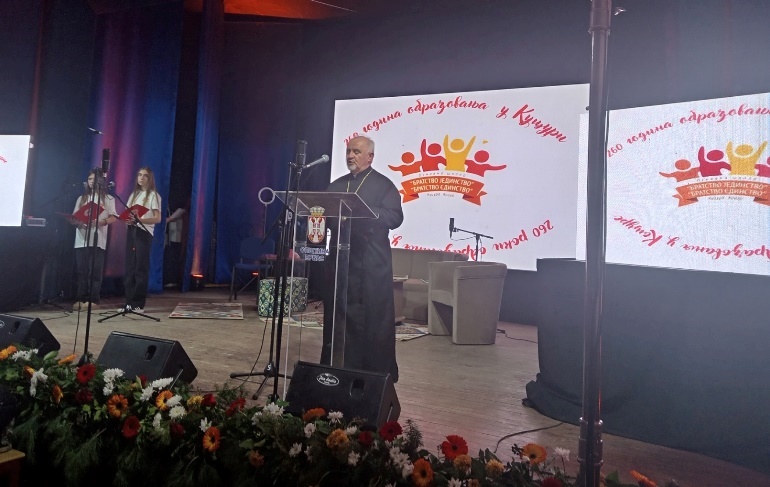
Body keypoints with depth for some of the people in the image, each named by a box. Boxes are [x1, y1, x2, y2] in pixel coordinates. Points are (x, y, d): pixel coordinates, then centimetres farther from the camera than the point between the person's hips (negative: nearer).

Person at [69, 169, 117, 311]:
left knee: (96, 271, -4)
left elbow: (113, 217, 0)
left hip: (98, 240, -3)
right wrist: (78, 222, -8)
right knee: (81, 271, 1)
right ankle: (81, 299, 6)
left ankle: (93, 300, 0)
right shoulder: (82, 198, 19)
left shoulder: (107, 198, 8)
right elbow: (74, 218, 15)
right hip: (82, 240, 4)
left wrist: (101, 222, -19)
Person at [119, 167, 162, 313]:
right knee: (129, 268, 2)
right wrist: (127, 219, -8)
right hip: (131, 232, 6)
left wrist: (139, 220, -22)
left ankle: (138, 304, -1)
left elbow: (158, 219, -7)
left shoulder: (153, 195, 1)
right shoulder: (134, 194, 19)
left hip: (144, 233, -5)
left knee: (141, 268, -5)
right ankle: (129, 302, 6)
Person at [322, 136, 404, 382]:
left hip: (371, 264, -5)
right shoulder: (336, 185, 18)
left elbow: (395, 217, -11)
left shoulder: (383, 184, 2)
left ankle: (379, 373, 10)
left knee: (375, 320, -1)